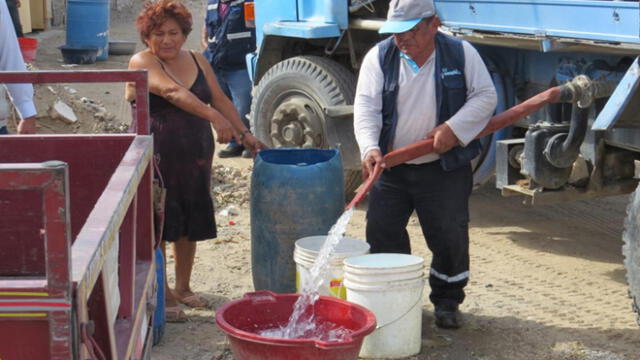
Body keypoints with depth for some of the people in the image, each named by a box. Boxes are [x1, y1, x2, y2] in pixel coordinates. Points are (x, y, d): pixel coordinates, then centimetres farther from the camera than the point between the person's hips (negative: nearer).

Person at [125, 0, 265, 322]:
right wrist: (215, 118, -34)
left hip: (195, 159, 6)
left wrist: (244, 134, 2)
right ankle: (159, 295, 10)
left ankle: (182, 288, 28)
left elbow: (220, 99, 12)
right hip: (157, 159, -6)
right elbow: (172, 92, -24)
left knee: (190, 226, 13)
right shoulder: (142, 62, -9)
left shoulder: (197, 62, 11)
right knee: (158, 227, -1)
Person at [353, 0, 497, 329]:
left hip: (445, 168, -1)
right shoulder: (379, 57, -2)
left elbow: (485, 96, -1)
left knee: (450, 237, 1)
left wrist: (454, 129, -15)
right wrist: (370, 148, -25)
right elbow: (366, 107, -8)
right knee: (382, 234, 5)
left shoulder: (461, 53, -3)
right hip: (390, 167, 1)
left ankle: (447, 301, 22)